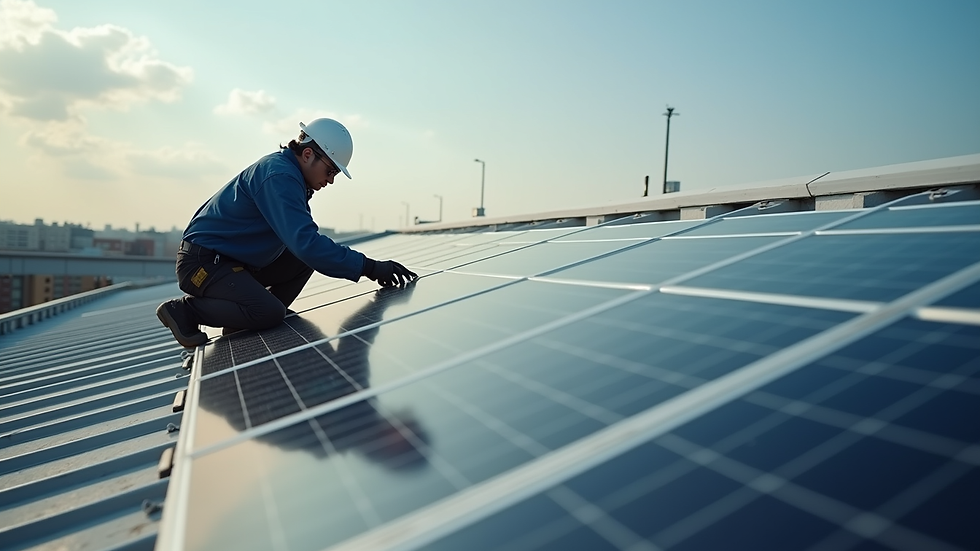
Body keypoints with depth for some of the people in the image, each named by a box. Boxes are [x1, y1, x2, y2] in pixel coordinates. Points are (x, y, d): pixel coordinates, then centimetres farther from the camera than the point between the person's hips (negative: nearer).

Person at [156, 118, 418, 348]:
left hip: (237, 261, 10)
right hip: (202, 262, -10)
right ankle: (184, 309, -5)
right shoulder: (279, 175, -23)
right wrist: (369, 267, -34)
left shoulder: (287, 172, 9)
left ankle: (240, 324, 6)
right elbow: (305, 241, -34)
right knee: (271, 312, -26)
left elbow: (303, 237, 11)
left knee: (304, 261, 5)